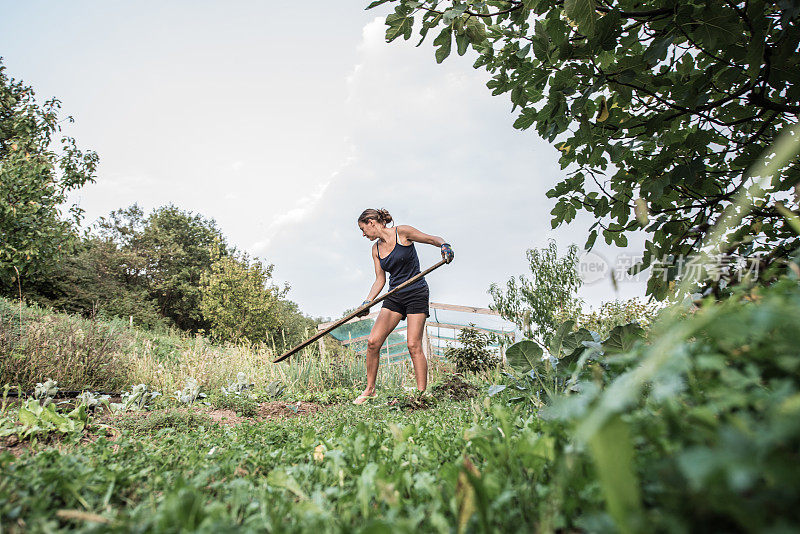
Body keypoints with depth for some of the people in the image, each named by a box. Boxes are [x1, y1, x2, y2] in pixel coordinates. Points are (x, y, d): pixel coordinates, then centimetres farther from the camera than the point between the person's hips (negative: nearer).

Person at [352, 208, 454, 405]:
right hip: (394, 296, 6)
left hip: (416, 294, -5)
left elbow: (433, 239, -2)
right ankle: (370, 389, 10)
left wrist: (444, 245, -24)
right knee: (373, 342, -5)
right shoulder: (376, 249, 11)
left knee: (413, 345, -12)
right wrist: (367, 302, -1)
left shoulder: (402, 232, -6)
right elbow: (380, 280, 11)